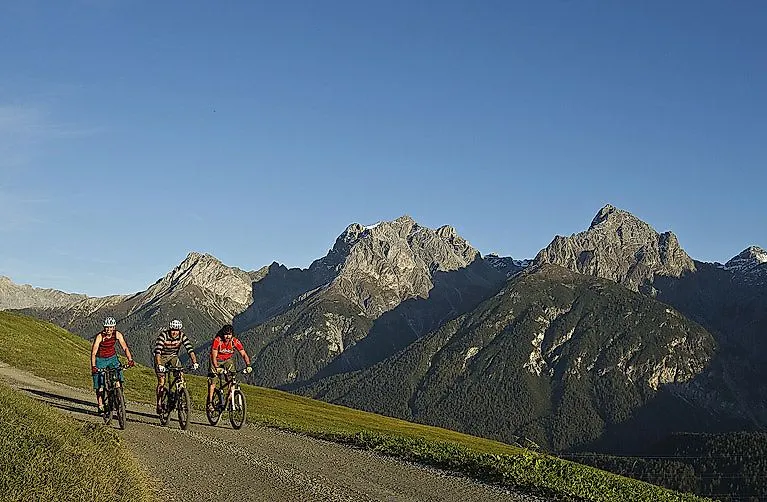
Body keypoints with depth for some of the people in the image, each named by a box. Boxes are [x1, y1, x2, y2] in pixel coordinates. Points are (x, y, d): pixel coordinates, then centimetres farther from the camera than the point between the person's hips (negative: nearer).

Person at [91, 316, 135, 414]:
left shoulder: (118, 335, -16)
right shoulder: (99, 336, -25)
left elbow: (125, 348, -14)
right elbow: (93, 353, -29)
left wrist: (130, 359, -30)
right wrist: (93, 366, -41)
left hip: (112, 358, 2)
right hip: (100, 359, -2)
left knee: (118, 379, -17)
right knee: (99, 385, -2)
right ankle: (100, 405, 12)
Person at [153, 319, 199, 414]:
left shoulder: (182, 336, -18)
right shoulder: (163, 335, -27)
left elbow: (190, 349, -24)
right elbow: (158, 351, -37)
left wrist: (194, 362, -38)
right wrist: (159, 365, -50)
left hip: (173, 356, 3)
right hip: (161, 357, -3)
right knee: (161, 382, -11)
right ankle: (159, 404, 0)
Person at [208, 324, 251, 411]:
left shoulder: (235, 341, -23)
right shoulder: (217, 340, -30)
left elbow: (244, 354, -23)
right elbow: (214, 356, -32)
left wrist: (248, 365, -38)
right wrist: (217, 368, -46)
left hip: (228, 360, 2)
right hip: (216, 360, -2)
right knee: (212, 380, -10)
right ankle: (210, 402, -2)